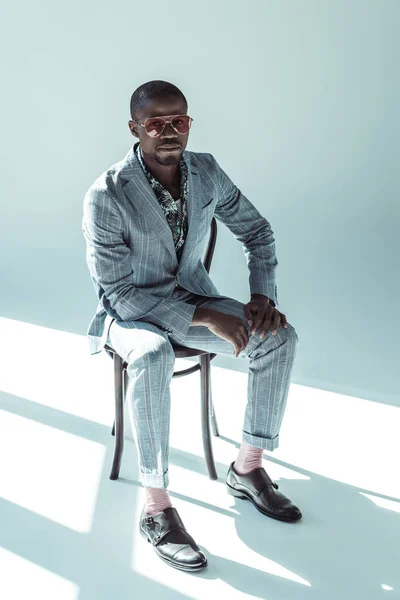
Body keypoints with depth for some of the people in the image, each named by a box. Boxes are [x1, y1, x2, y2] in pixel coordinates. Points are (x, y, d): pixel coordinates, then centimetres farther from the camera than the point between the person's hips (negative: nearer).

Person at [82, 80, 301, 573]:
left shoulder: (206, 171, -6)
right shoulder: (105, 196, -22)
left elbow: (256, 230, 7)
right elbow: (119, 293, -23)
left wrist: (262, 295, -9)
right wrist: (204, 317, -28)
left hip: (192, 296, 5)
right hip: (130, 311, -5)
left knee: (280, 337, -16)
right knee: (153, 358, -39)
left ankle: (247, 467, -1)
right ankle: (156, 506, -24)